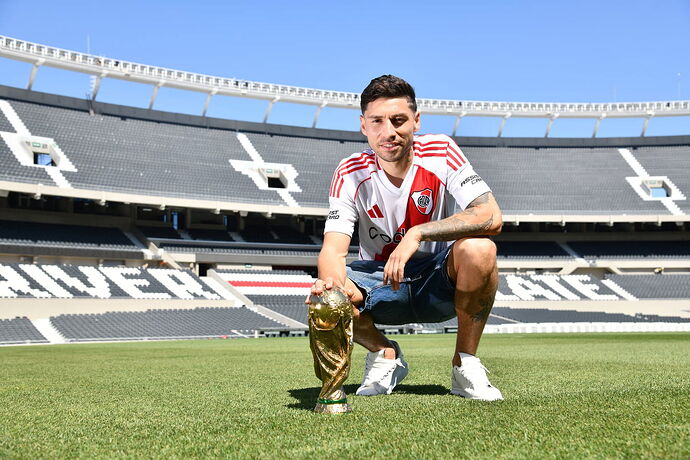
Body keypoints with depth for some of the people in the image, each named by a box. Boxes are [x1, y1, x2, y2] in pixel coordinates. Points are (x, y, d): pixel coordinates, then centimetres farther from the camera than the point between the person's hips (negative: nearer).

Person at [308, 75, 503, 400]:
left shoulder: (441, 152, -13)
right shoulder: (350, 174, -12)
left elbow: (491, 217, -24)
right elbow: (333, 249, -22)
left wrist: (418, 233, -35)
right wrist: (330, 281, -47)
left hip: (439, 281, 0)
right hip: (380, 281, 1)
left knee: (479, 249, -33)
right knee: (326, 296, -29)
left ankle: (465, 362, -10)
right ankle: (384, 354, 3)